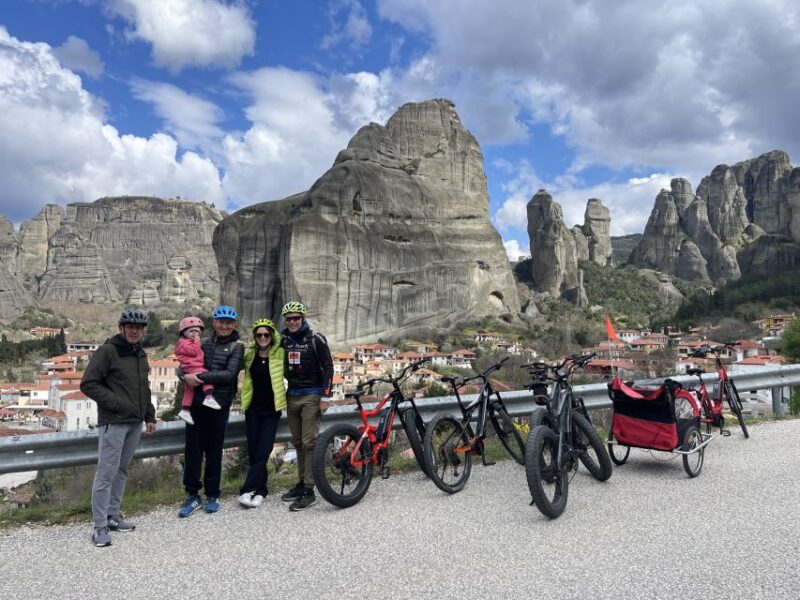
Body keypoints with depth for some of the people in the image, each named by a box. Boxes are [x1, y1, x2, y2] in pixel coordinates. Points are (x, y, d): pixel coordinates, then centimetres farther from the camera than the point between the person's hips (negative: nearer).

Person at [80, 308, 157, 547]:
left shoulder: (140, 355, 13)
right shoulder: (107, 351, -9)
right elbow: (88, 384, -13)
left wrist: (149, 416, 17)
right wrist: (116, 403, -16)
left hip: (135, 422, 7)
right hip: (113, 423, -7)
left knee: (121, 470, 15)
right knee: (107, 472, -5)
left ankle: (113, 516, 26)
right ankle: (100, 527, 4)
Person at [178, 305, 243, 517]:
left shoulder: (237, 347, 1)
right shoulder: (203, 343, 11)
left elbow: (230, 374, -12)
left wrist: (200, 377, -18)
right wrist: (186, 376, -12)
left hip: (219, 404, -3)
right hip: (196, 402, 3)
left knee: (214, 450, 6)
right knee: (193, 449, 3)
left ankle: (212, 495, 21)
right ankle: (192, 495, 16)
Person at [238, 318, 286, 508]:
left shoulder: (280, 354, -4)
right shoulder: (249, 355, 5)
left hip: (271, 409, -3)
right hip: (253, 408, 3)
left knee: (263, 451, -6)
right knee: (253, 451, 5)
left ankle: (248, 490, -1)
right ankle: (260, 490, 17)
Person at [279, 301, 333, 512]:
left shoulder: (315, 339, -6)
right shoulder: (284, 340, 9)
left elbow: (328, 367, -7)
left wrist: (325, 396, -11)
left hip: (310, 396, -5)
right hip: (291, 397, 5)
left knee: (309, 443, -6)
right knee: (298, 443, 11)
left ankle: (309, 490, -2)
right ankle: (301, 482, 21)